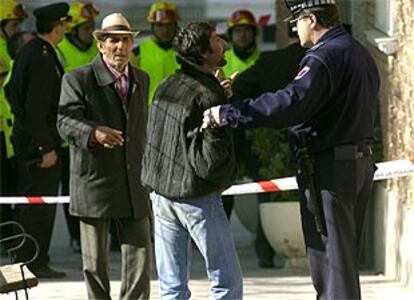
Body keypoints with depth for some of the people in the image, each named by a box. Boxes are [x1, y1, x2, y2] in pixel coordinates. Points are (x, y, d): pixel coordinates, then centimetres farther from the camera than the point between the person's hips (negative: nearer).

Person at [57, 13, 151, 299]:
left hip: (133, 183, 4)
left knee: (140, 254, -2)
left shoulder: (141, 79, 12)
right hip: (94, 182, -4)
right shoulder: (77, 79, -6)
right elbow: (66, 120, -19)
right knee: (95, 259, 5)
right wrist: (94, 132, -39)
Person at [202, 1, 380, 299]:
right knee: (345, 259, 17)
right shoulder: (361, 54, 15)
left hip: (328, 170, -10)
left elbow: (291, 103, -31)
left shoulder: (326, 57, -19)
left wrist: (226, 113, -28)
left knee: (330, 260, -6)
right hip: (361, 161, 10)